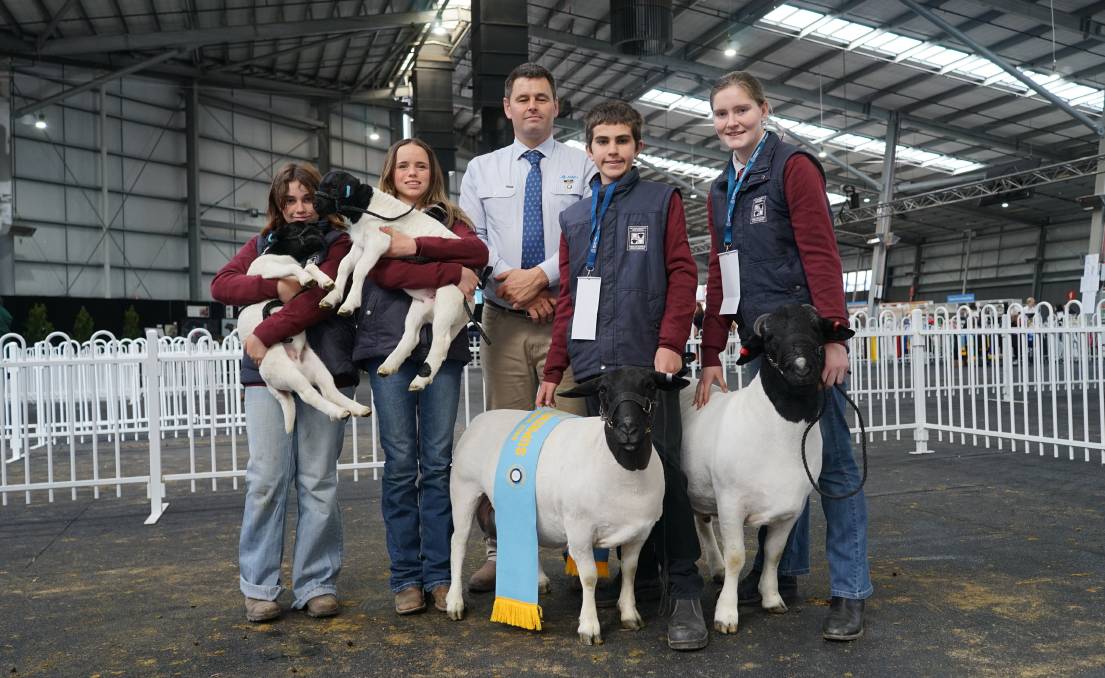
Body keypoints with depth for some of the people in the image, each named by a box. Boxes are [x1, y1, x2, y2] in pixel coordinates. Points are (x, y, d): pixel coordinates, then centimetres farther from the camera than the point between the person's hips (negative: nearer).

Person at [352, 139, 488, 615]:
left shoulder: (448, 218, 17)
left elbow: (478, 253, -5)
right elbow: (385, 273, -8)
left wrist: (415, 246, -13)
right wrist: (452, 275, -11)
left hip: (443, 345, 2)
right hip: (389, 344, -1)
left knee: (438, 462, 0)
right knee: (400, 463, -1)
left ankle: (438, 574, 9)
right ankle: (406, 577, 8)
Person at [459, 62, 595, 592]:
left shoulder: (582, 166, 9)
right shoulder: (481, 169, 16)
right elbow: (469, 240, 8)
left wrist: (540, 275, -12)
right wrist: (509, 282, -7)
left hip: (568, 317, -2)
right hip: (503, 321, 2)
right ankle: (501, 552, 8)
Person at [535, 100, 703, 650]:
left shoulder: (661, 201, 7)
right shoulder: (574, 217, 18)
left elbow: (682, 273, -2)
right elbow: (569, 298, 17)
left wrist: (670, 343, -14)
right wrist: (554, 370, 13)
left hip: (647, 360, -4)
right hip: (595, 364, 5)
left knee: (661, 467, -7)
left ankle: (685, 589, 1)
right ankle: (641, 570, 21)